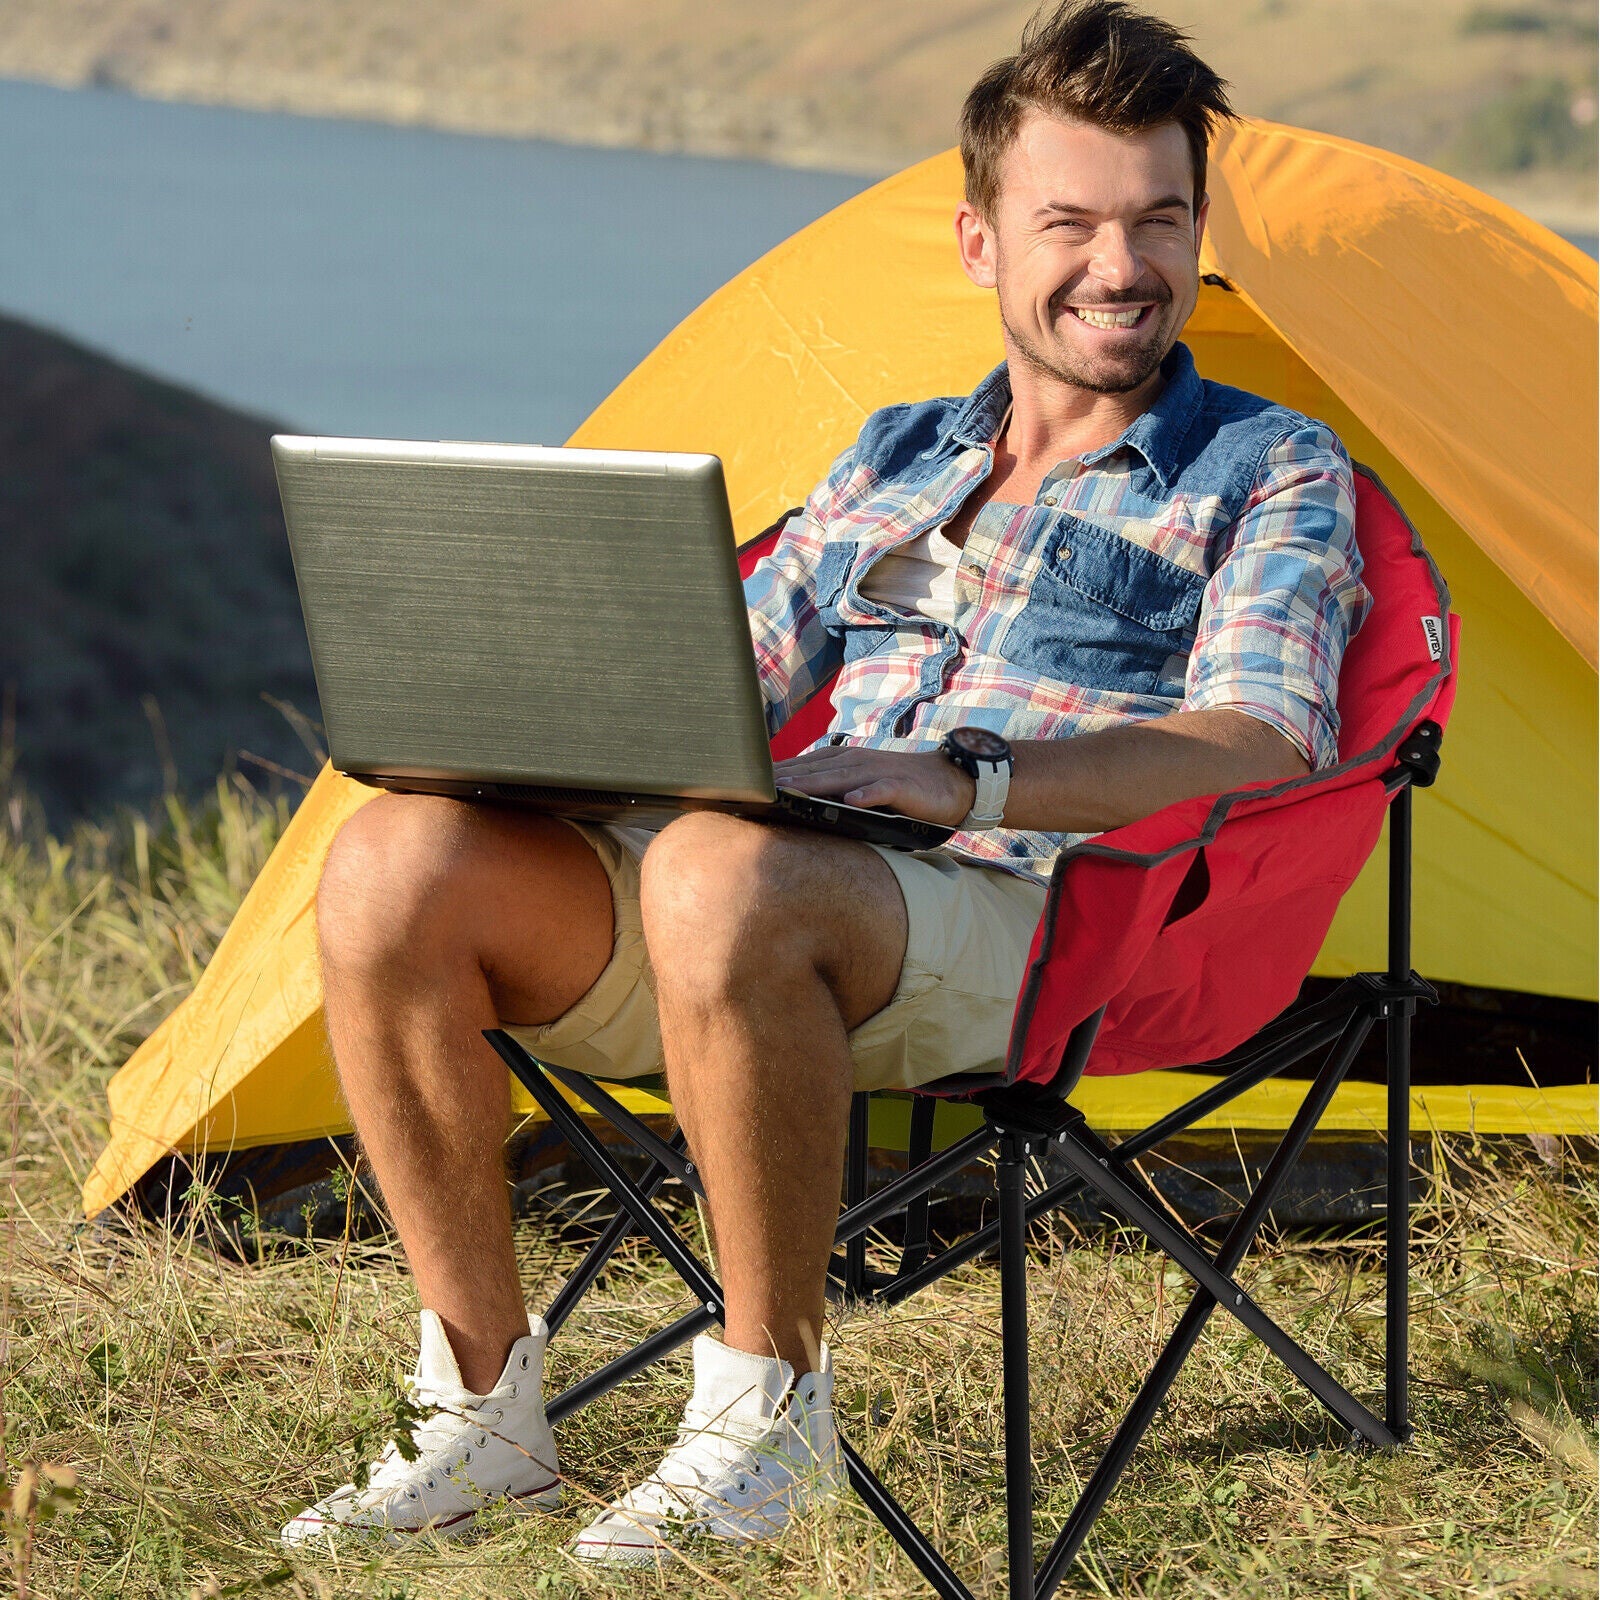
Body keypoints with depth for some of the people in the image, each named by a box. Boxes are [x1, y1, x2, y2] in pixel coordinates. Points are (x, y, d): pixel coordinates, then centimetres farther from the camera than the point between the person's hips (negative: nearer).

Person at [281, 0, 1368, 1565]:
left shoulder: (1271, 476, 9)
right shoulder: (892, 459, 26)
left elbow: (1266, 740, -9)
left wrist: (968, 778, -24)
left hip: (1036, 927, -6)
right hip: (790, 876, 6)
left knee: (722, 876, -39)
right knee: (394, 864, -19)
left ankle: (769, 1403, -21)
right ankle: (483, 1407, -9)